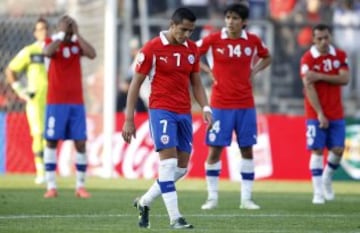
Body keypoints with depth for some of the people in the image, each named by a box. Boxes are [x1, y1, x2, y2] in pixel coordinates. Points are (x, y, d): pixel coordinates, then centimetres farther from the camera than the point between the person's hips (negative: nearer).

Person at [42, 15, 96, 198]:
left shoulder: (77, 44, 7)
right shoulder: (52, 42, 1)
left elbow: (92, 54, -12)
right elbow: (48, 52, -24)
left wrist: (77, 34, -10)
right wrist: (61, 34, -15)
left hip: (76, 102, 2)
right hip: (56, 102, -2)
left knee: (80, 143, -1)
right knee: (51, 141, -2)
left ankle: (80, 186, 5)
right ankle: (51, 186, 2)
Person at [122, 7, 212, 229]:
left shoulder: (192, 49, 9)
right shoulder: (152, 48, -7)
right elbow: (136, 84, -3)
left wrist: (206, 108, 0)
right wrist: (129, 120, -6)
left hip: (184, 113, 6)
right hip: (161, 110, -6)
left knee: (182, 167, 6)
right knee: (168, 162, -15)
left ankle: (145, 202, 25)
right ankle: (175, 218, -15)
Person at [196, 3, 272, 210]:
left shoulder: (253, 41, 2)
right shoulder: (213, 40, -6)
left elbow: (267, 58, 20)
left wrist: (254, 71, 3)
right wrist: (207, 70, -7)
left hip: (245, 104, 2)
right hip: (221, 104, -2)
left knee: (247, 149, 4)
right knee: (215, 149, -2)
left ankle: (247, 198, 11)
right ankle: (212, 197, 9)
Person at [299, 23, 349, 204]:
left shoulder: (340, 55, 5)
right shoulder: (307, 59, -7)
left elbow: (344, 79, -9)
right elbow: (309, 87, -13)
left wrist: (320, 76, -19)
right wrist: (320, 113, -18)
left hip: (336, 114, 3)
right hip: (316, 113, -3)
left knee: (338, 150, -2)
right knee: (317, 151, -6)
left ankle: (327, 179, 23)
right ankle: (318, 192, -4)